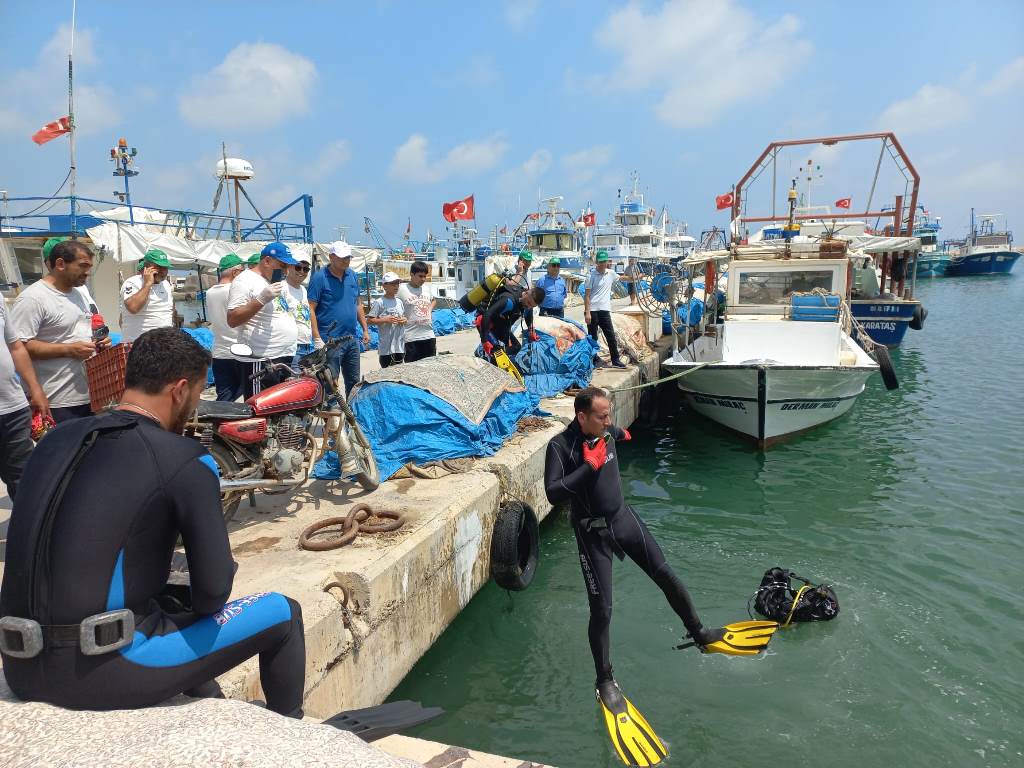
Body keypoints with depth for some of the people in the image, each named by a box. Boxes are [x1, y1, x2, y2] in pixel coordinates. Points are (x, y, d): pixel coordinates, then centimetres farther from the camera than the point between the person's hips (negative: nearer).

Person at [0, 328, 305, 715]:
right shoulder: (185, 460, -12)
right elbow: (214, 589, -12)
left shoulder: (56, 439, 8)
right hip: (102, 674, -7)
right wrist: (197, 607, 12)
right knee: (282, 612, 8)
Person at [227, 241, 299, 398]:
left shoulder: (278, 282, 18)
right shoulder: (245, 281, -9)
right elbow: (232, 320, -16)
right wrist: (262, 299, -24)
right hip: (262, 361, -9)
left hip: (287, 357, 9)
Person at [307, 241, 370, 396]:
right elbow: (311, 309, -13)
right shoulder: (319, 278, -9)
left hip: (352, 339, 7)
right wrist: (317, 339, -18)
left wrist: (365, 330, 14)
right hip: (330, 341, -6)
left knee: (354, 382, 16)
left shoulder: (352, 276, 10)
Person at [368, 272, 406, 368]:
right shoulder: (379, 302, -8)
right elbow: (369, 320, -9)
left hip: (400, 345, 6)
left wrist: (404, 320, -1)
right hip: (386, 346, -6)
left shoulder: (399, 302, 10)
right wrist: (385, 320, -19)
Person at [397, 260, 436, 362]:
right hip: (411, 338, -5)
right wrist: (402, 319, -14)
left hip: (429, 336, 5)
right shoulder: (402, 290, -7)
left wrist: (430, 309, 11)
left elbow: (433, 300, 29)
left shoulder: (428, 287, 9)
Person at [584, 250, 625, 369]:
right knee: (593, 337, 4)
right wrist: (587, 312, -16)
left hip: (605, 310, 4)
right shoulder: (591, 276, -7)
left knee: (611, 336, 4)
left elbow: (620, 278, 31)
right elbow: (587, 295, -9)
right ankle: (595, 360, 13)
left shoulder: (611, 273, 7)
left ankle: (615, 360, 12)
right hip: (592, 310, -4)